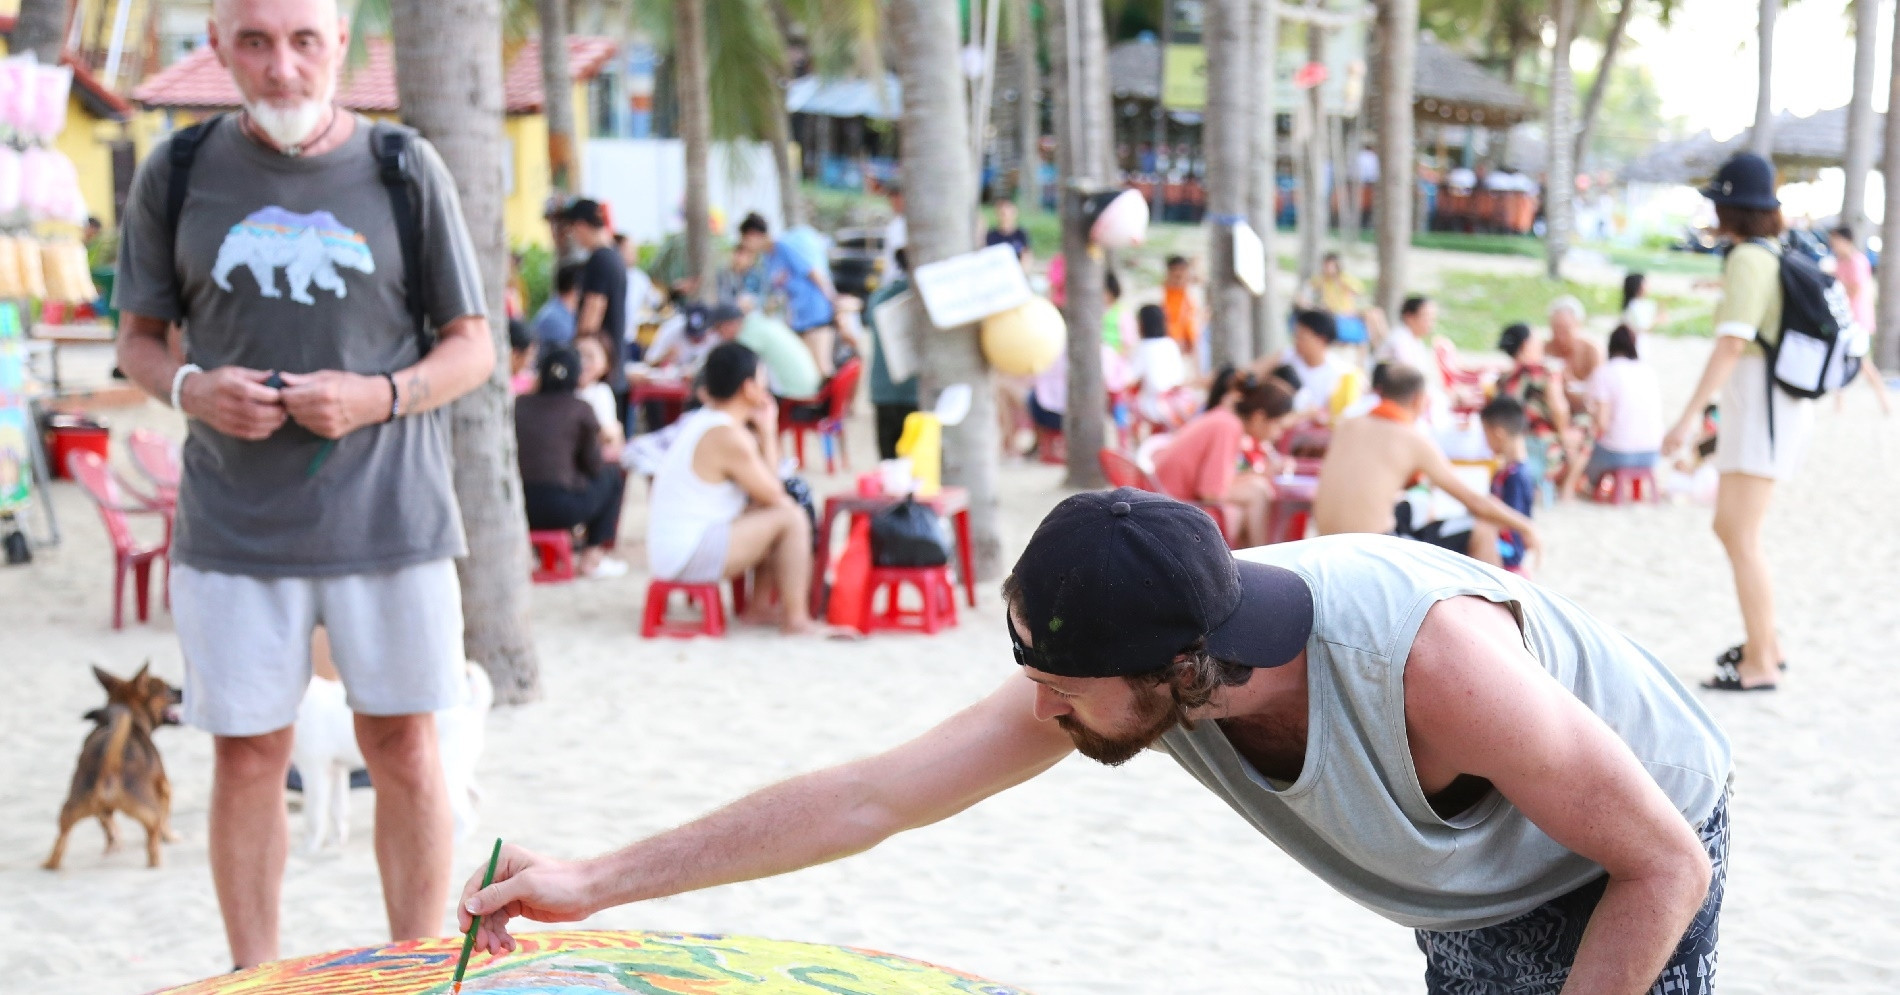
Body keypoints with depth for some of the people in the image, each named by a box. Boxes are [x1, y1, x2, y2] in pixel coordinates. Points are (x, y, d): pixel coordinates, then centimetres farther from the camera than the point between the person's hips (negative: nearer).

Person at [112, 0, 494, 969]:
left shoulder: (404, 168, 1)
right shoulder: (175, 173, 3)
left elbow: (472, 346, 5)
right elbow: (137, 336, 11)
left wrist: (379, 396, -14)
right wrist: (190, 387, -12)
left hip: (388, 515, 0)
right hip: (232, 520, 1)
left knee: (404, 749, 4)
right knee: (246, 755, 5)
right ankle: (253, 974, 20)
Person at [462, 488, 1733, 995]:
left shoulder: (1432, 663, -43)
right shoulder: (1118, 665, -24)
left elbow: (1666, 863, -29)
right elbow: (869, 795, -20)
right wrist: (597, 882, -20)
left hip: (1634, 878, -5)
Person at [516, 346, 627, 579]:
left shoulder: (518, 404, 9)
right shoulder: (581, 410, -1)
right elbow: (594, 466, 5)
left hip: (516, 508, 5)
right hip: (560, 509, -5)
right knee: (614, 473, 21)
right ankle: (591, 556, 22)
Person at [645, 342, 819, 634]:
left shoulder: (699, 421, 12)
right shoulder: (730, 438, -19)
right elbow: (773, 494, -10)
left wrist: (763, 430, 6)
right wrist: (768, 431, -2)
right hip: (690, 559, -10)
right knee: (791, 518, -9)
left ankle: (758, 605, 17)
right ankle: (796, 618, -4)